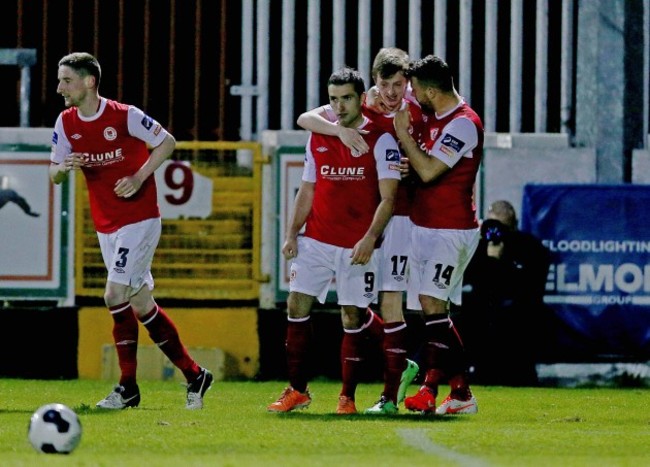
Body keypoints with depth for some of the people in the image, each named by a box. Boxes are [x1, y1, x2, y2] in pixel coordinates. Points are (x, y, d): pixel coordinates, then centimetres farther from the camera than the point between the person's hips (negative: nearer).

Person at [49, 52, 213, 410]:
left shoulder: (124, 116, -14)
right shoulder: (66, 123, 3)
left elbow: (167, 142, -4)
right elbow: (54, 175, 8)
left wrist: (139, 178, -14)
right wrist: (64, 166, -15)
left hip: (139, 219, -7)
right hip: (105, 225, 7)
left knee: (116, 294, -16)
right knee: (139, 303, 8)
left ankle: (128, 388, -8)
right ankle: (193, 375, 16)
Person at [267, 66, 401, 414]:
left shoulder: (380, 141, -5)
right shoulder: (318, 139, 10)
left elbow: (388, 198, -10)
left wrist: (370, 238, -21)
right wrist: (292, 234, 5)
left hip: (357, 247, -5)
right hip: (316, 239, 5)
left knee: (352, 318, -2)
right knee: (296, 306, -2)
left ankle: (347, 396, 8)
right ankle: (297, 390, 7)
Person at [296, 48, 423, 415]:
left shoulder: (416, 111, -2)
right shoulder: (358, 110, -1)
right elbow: (305, 119, -9)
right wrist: (340, 130, -27)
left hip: (396, 216, -3)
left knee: (390, 300, -9)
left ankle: (391, 394, -6)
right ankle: (401, 365, 20)